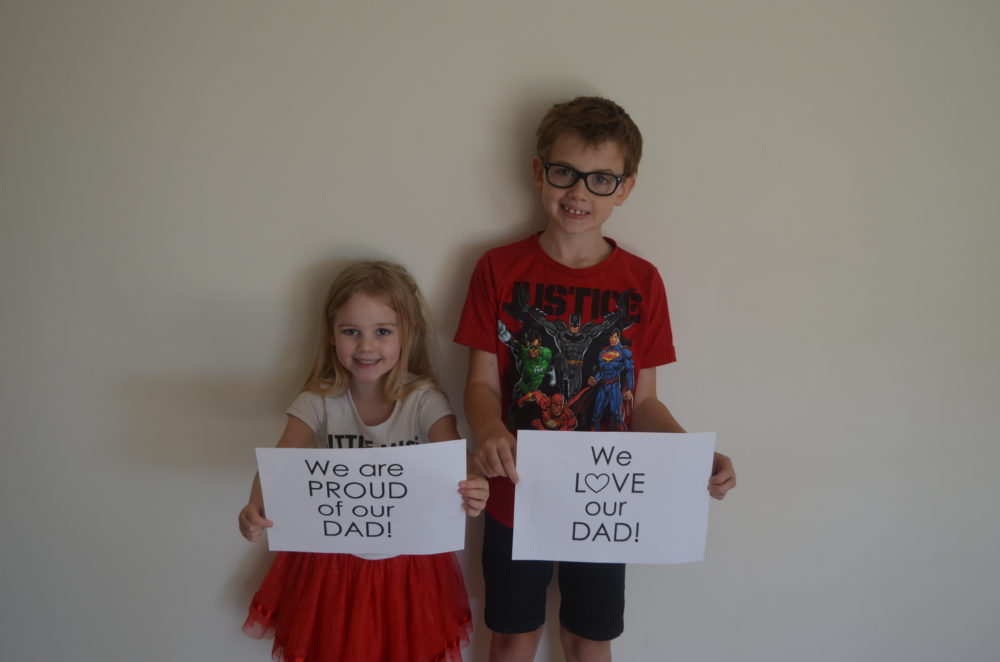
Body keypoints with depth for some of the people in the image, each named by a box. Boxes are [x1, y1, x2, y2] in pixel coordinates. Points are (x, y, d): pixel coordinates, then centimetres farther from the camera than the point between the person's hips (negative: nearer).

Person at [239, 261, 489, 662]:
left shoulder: (424, 400, -14)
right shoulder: (320, 401, -11)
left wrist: (470, 492, -51)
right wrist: (256, 509, -44)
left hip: (409, 563, 0)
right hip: (333, 560, 1)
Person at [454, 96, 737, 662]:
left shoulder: (641, 281, -4)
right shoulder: (501, 269, -7)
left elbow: (644, 401, 0)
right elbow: (482, 383, -6)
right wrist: (490, 433, -28)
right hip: (517, 498, 0)